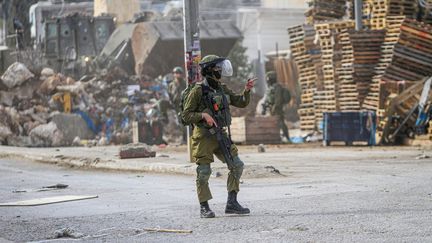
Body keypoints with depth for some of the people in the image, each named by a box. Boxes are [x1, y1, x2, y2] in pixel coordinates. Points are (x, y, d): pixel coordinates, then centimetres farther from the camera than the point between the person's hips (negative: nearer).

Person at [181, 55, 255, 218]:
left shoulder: (222, 89, 11)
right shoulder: (198, 91, -9)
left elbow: (241, 103, 14)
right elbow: (186, 115, -9)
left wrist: (247, 90, -3)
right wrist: (203, 115, -24)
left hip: (221, 135, 7)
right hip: (203, 136, -7)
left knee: (237, 165, 1)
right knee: (204, 172, -3)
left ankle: (232, 203, 7)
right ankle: (204, 207, 8)